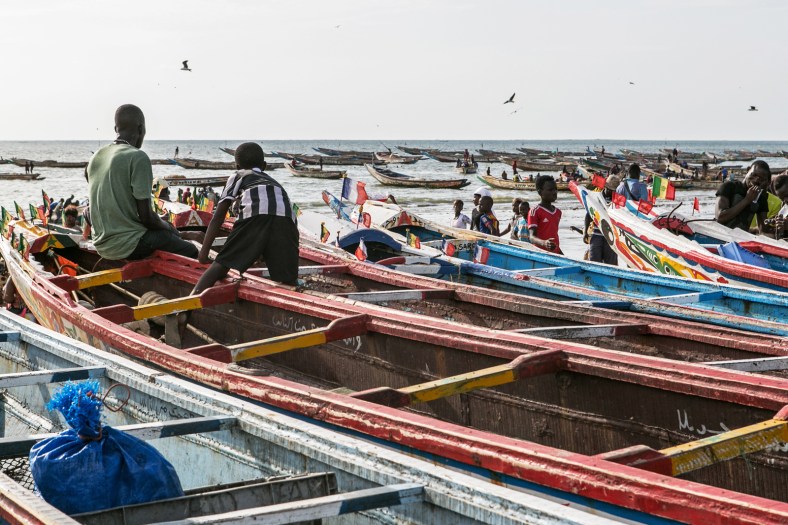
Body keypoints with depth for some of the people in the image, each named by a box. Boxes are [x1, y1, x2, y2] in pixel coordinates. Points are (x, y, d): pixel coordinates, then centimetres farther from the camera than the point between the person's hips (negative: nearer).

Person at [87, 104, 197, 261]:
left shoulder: (95, 158, 8)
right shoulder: (138, 158, -16)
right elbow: (146, 216, -18)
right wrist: (168, 226, 3)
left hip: (101, 245, 8)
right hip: (127, 246, -8)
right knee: (190, 251, 7)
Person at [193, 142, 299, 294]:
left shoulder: (237, 177, 33)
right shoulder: (272, 180, 44)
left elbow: (218, 216, 22)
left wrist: (204, 250, 20)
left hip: (255, 214, -3)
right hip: (286, 217, 3)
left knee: (222, 263, 0)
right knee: (288, 279, 6)